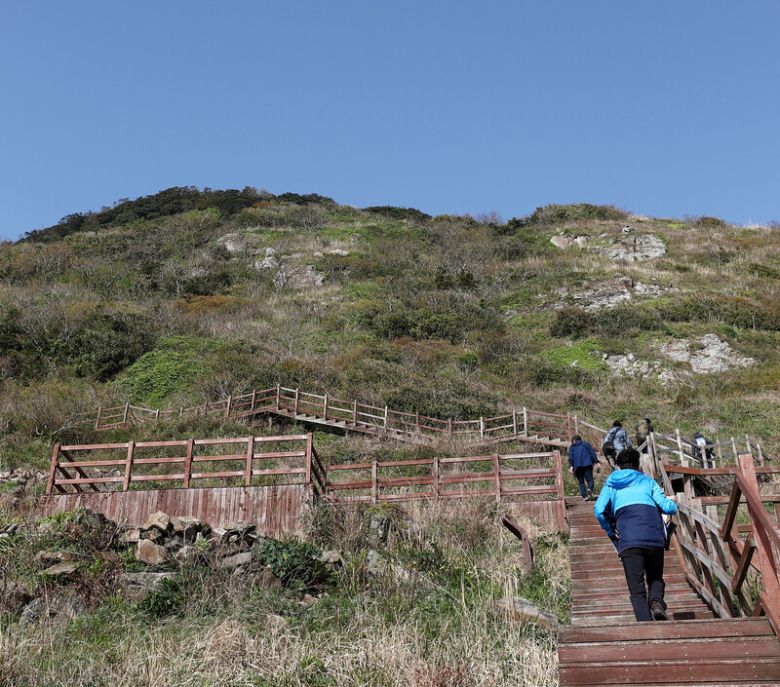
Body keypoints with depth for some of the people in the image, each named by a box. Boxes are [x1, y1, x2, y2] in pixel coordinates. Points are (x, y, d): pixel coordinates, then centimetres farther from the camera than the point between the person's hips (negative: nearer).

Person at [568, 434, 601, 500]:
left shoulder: (572, 447, 21)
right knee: (589, 479, 1)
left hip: (577, 466, 0)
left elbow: (571, 457, 4)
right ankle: (590, 488, -31)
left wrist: (571, 466, -3)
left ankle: (584, 496, -6)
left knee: (581, 481, 8)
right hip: (587, 464, 0)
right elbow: (592, 452, 11)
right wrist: (596, 462, 4)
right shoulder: (586, 444, 24)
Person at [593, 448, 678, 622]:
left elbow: (599, 511, 3)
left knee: (637, 589, 4)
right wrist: (673, 504, 33)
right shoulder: (648, 481, 21)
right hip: (654, 538, 1)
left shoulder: (611, 484, 20)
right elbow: (668, 507, 10)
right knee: (655, 578, 22)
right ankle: (656, 601, -9)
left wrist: (612, 533, 15)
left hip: (628, 540, -1)